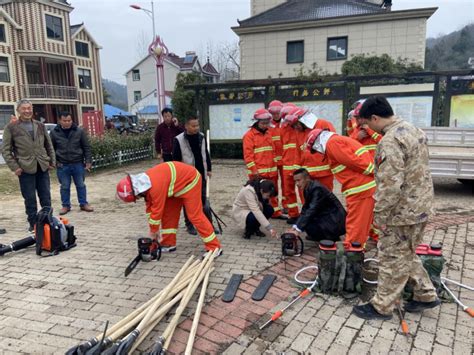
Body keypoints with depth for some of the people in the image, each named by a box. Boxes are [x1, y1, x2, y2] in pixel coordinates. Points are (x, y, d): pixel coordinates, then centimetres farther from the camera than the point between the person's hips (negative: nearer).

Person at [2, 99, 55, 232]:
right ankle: (33, 224, 16)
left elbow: (49, 145, 15)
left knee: (46, 197, 9)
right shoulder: (11, 127, -1)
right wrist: (14, 167, -9)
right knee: (30, 199, 4)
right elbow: (6, 150, -2)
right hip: (25, 169, -3)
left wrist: (52, 161, 7)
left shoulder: (40, 125, 10)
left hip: (42, 167, 3)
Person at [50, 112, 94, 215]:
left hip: (78, 164, 0)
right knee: (65, 186, 9)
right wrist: (53, 161, 1)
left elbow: (87, 147, 1)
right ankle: (66, 205, 21)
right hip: (62, 165, 0)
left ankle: (83, 204, 21)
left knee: (81, 185, 9)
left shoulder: (79, 131, -1)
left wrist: (88, 161, -4)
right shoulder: (54, 132, 0)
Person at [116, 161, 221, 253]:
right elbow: (150, 207, 4)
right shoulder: (144, 183, -4)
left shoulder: (155, 185, -34)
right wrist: (153, 230, 6)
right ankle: (168, 244, 20)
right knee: (167, 213, 9)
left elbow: (157, 210, -25)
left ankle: (214, 248, -7)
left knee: (195, 215, -12)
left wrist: (153, 233, -10)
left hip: (190, 181, -10)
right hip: (178, 183, 10)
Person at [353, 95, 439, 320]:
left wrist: (380, 214, -17)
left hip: (403, 210, -10)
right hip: (421, 205, 10)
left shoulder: (390, 141, -24)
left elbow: (390, 185, -27)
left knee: (393, 259, 4)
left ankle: (382, 307, 19)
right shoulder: (413, 129, 9)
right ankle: (426, 295, 34)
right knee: (406, 255, 23)